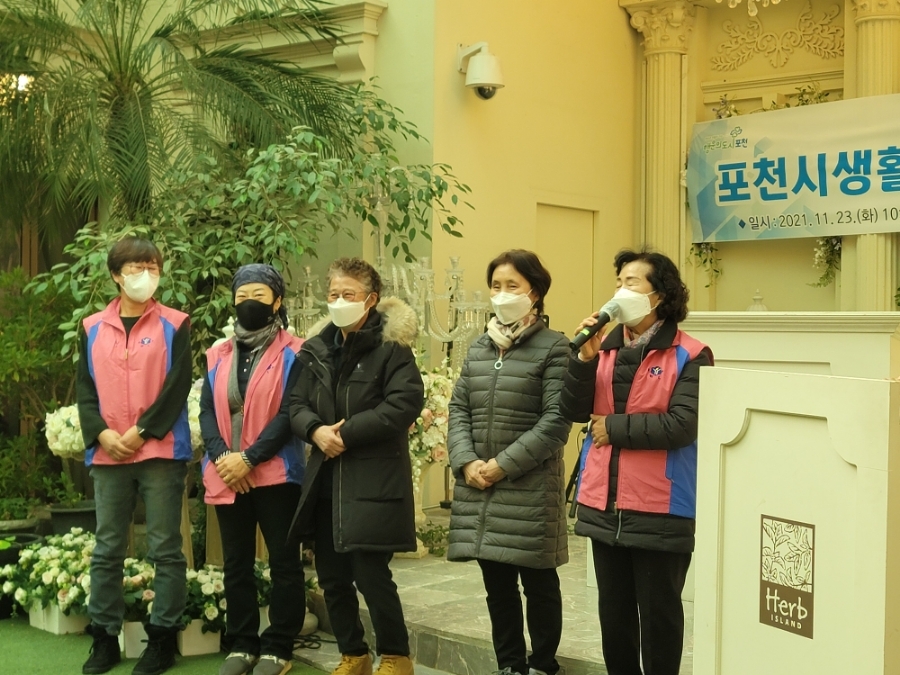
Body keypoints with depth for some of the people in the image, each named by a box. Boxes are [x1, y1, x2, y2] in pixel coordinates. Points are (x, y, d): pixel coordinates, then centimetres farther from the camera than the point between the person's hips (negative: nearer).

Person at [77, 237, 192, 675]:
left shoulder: (175, 325, 3)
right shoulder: (92, 328, 11)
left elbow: (178, 387, -5)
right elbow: (84, 389, 7)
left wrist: (140, 432, -12)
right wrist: (102, 434, -9)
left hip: (161, 452, -3)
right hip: (108, 455, 3)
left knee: (165, 549, 1)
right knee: (107, 551, 7)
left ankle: (163, 638, 8)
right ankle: (104, 637, 16)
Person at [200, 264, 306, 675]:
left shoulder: (293, 354, -2)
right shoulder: (218, 356, 14)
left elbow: (289, 414, -11)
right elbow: (206, 412, 6)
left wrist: (249, 458, -17)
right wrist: (221, 457, -11)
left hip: (276, 474, -5)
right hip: (226, 477, 5)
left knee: (283, 562, 1)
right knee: (236, 564, 11)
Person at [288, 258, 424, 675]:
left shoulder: (391, 346, -7)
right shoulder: (317, 349, 12)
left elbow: (404, 405, -17)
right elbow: (297, 405, 9)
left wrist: (347, 433, -18)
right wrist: (316, 430, -13)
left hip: (374, 477, -6)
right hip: (325, 476, 7)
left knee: (370, 572, -7)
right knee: (332, 576, 11)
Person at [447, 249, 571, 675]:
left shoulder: (553, 348, -6)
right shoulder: (479, 347, 13)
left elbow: (556, 421, -14)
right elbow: (459, 408, 9)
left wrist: (503, 465, -16)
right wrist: (467, 462, -7)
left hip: (531, 489, -6)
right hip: (478, 487, 6)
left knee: (538, 583, 6)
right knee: (497, 586, 13)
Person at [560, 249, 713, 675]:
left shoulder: (690, 356, -9)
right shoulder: (606, 348, 8)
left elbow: (681, 426, -21)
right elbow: (573, 412, 1)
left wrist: (614, 427, -12)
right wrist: (585, 357, -13)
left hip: (659, 509, -6)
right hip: (604, 504, 6)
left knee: (658, 611, 7)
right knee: (614, 609, 17)